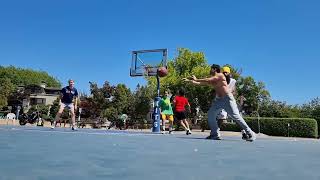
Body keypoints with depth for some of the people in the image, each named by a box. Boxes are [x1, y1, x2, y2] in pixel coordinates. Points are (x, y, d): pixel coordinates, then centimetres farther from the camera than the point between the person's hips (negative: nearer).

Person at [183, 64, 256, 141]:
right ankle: (215, 134, 1)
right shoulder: (212, 80, 15)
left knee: (236, 116, -11)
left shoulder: (220, 75, -7)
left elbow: (208, 80, -16)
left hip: (227, 99, -8)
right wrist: (189, 80, 12)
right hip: (218, 99, 8)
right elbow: (200, 83, 15)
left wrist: (196, 79, -10)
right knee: (210, 114, -2)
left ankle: (250, 133, -3)